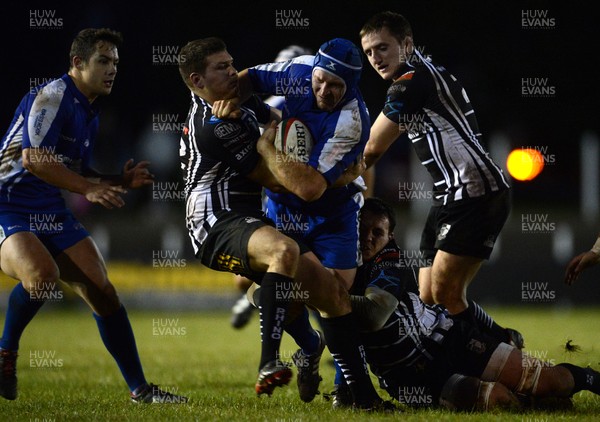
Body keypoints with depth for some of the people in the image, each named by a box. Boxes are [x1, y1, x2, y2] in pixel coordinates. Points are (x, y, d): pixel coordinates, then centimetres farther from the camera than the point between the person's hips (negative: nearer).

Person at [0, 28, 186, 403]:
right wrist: (89, 189, -25)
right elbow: (33, 159, -23)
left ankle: (140, 389, 6)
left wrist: (120, 183, 5)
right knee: (42, 274, -35)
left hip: (51, 214, 9)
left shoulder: (89, 114, 15)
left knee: (102, 291, 0)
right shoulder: (52, 96, -14)